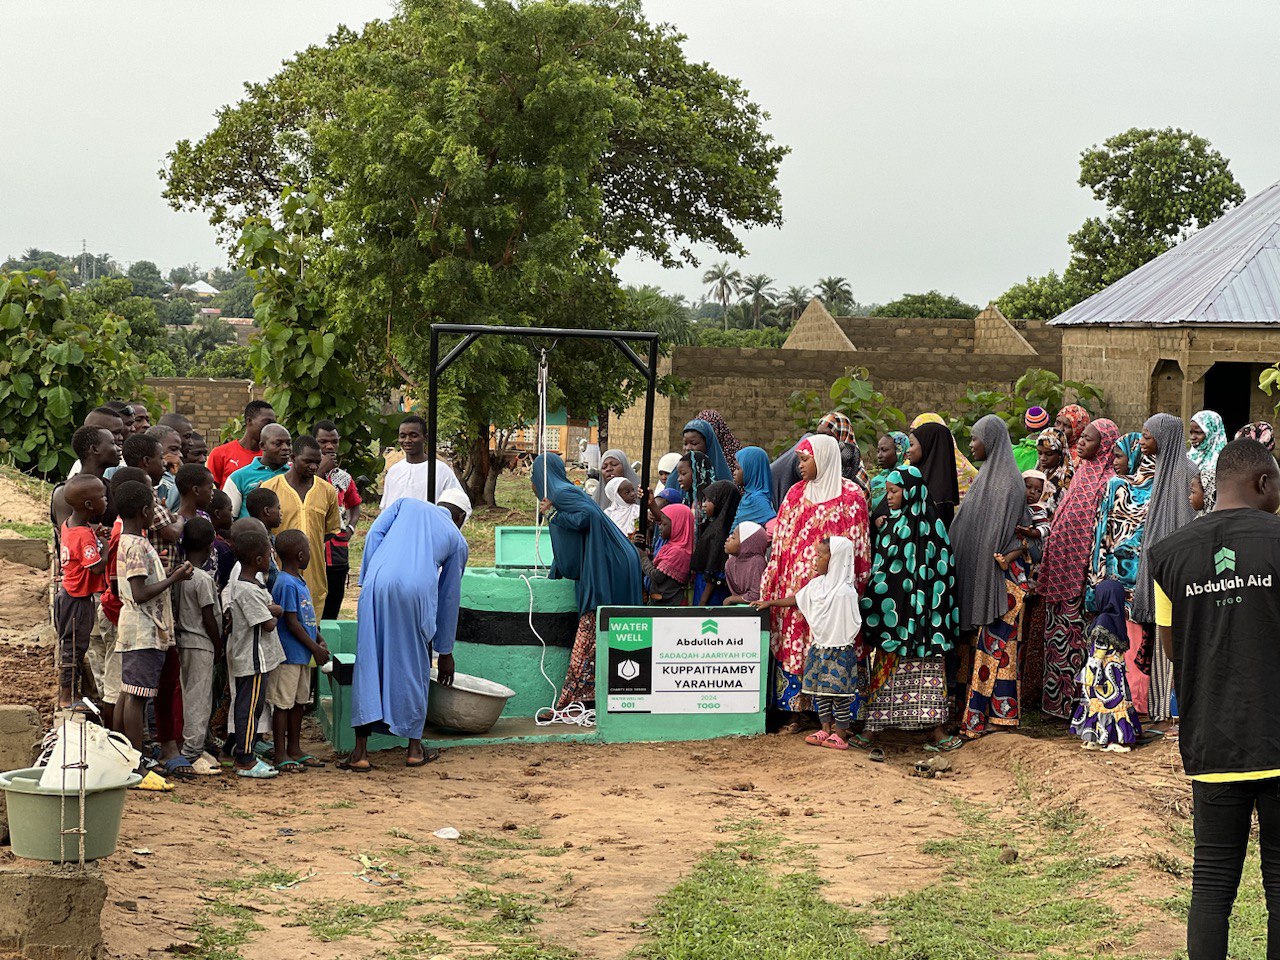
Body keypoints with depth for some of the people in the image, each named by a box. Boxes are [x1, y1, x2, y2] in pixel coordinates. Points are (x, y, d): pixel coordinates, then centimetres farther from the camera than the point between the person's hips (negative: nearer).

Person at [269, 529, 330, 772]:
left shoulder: (300, 581, 12)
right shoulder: (287, 584, -19)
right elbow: (292, 623, -20)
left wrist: (319, 640, 6)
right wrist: (316, 649, -15)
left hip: (302, 656, 10)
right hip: (288, 654, -10)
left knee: (299, 701, 16)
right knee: (283, 703, -2)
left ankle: (294, 749, 25)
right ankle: (280, 755, 3)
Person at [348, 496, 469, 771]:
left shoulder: (407, 503, 29)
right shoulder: (458, 541, 26)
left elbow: (374, 534, 11)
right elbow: (449, 598, 29)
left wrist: (368, 580, 10)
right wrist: (445, 653, 35)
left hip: (378, 584, 1)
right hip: (418, 590, -1)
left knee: (369, 665, 5)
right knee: (414, 668, 14)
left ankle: (360, 752, 3)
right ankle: (414, 748, 21)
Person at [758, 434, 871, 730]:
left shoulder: (851, 495, -1)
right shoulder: (796, 494, 13)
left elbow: (858, 544, -2)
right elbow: (781, 541, 14)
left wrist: (852, 588, -8)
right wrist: (771, 586, 8)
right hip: (796, 583, 5)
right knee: (793, 642, 1)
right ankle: (794, 712, 6)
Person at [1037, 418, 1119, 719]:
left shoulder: (1107, 481, -13)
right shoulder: (1082, 472, 12)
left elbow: (1103, 530, -17)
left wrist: (1092, 568, -19)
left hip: (1081, 569, -8)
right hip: (1062, 566, 8)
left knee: (1076, 633, -3)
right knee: (1059, 631, 11)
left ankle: (1076, 700, 3)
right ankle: (1057, 698, 17)